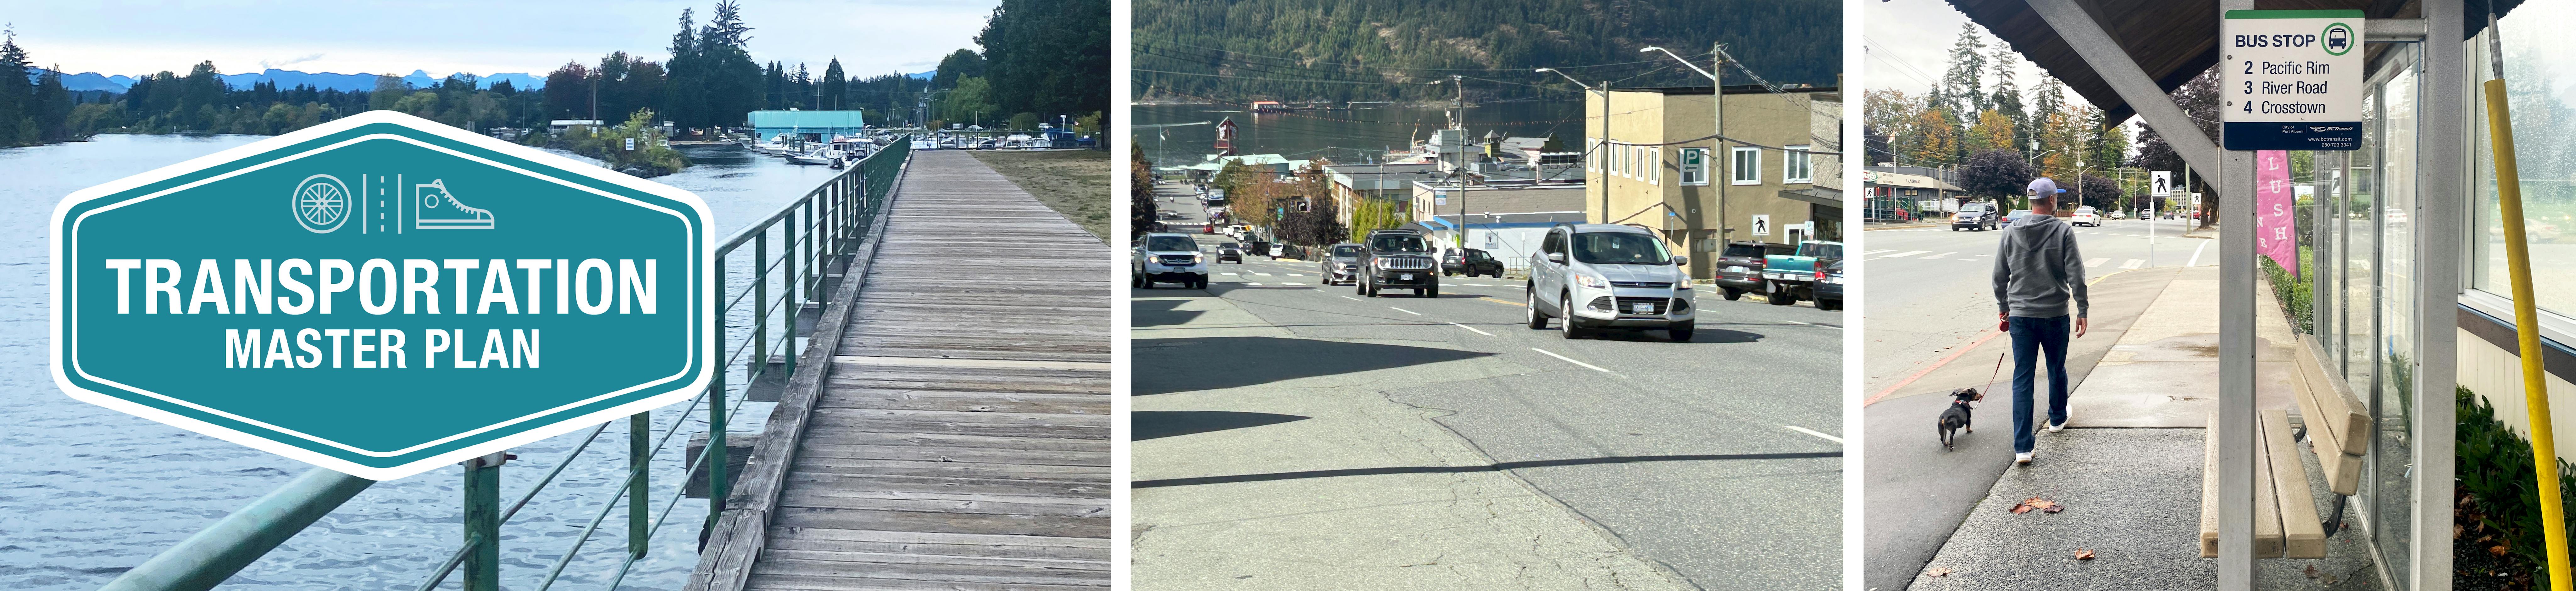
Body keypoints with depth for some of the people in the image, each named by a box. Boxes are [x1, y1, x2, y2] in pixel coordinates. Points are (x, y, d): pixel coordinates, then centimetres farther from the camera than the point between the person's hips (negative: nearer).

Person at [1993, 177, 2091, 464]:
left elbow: (2000, 277, 8)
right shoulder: (2063, 231, -8)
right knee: (2057, 369, 23)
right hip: (2055, 315, -1)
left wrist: (2004, 309, 20)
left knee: (2022, 378, 0)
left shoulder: (2011, 233, 2)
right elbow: (2076, 275, -10)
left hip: (2020, 316, 1)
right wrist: (2083, 311, -2)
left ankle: (2023, 446, -8)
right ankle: (2057, 418, 46)